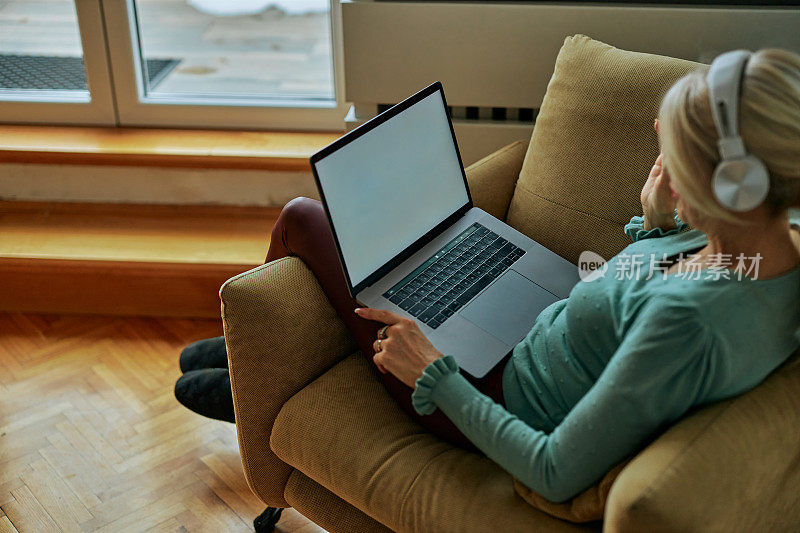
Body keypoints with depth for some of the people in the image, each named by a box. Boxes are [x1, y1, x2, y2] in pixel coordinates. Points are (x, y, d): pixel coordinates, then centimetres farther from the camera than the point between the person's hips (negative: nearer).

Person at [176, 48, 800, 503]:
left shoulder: (691, 323, -40)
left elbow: (557, 476, -32)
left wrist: (432, 372, -23)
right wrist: (657, 224, -9)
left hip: (500, 392, -8)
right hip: (525, 331, 9)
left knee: (302, 218, 4)